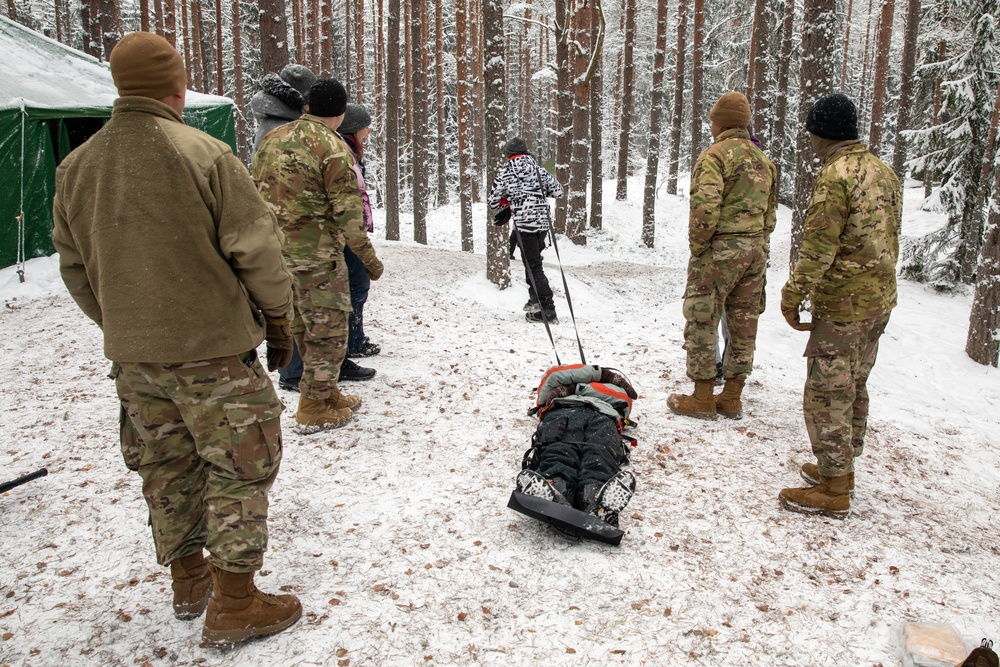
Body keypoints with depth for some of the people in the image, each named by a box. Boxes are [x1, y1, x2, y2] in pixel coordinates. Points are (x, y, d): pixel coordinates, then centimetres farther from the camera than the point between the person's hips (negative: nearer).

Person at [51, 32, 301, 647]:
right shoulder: (204, 154, -15)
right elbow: (256, 249, -13)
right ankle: (233, 606, 13)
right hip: (215, 348, -6)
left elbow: (75, 267, 12)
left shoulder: (76, 167, 4)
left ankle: (189, 582, 35)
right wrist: (278, 319, 0)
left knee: (167, 469, 19)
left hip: (132, 355, 6)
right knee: (238, 469, 6)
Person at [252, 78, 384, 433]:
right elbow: (347, 212, -15)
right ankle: (315, 410, 12)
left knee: (304, 328, 18)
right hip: (315, 253, -7)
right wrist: (368, 257, -6)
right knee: (329, 330, 5)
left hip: (274, 250, 8)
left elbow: (254, 192, 14)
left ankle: (328, 394, 32)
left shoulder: (272, 138, 9)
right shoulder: (333, 148, -13)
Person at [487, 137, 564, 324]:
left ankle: (547, 310, -2)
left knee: (534, 267, 0)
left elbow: (492, 202, 3)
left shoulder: (504, 174, -2)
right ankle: (536, 299, 19)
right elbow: (558, 191, 11)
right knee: (534, 261, 22)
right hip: (542, 223, 4)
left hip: (523, 225, -4)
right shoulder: (539, 171, 7)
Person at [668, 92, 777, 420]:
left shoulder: (715, 155, -10)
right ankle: (732, 398, 20)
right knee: (743, 325, 12)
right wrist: (757, 244, 19)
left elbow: (705, 207, -22)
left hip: (720, 248, -8)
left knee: (702, 321, 2)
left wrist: (697, 245, -11)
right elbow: (770, 211, 17)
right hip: (756, 249, 8)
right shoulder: (763, 160, 15)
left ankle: (702, 399, 7)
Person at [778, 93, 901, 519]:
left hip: (842, 305, -9)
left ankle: (834, 491, 6)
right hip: (880, 299, 10)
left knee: (827, 393, -1)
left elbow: (818, 248, -20)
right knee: (854, 387, 19)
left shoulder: (835, 175, -17)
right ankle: (841, 468, 32)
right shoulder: (884, 172, 11)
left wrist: (793, 296, -12)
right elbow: (890, 240, 16)